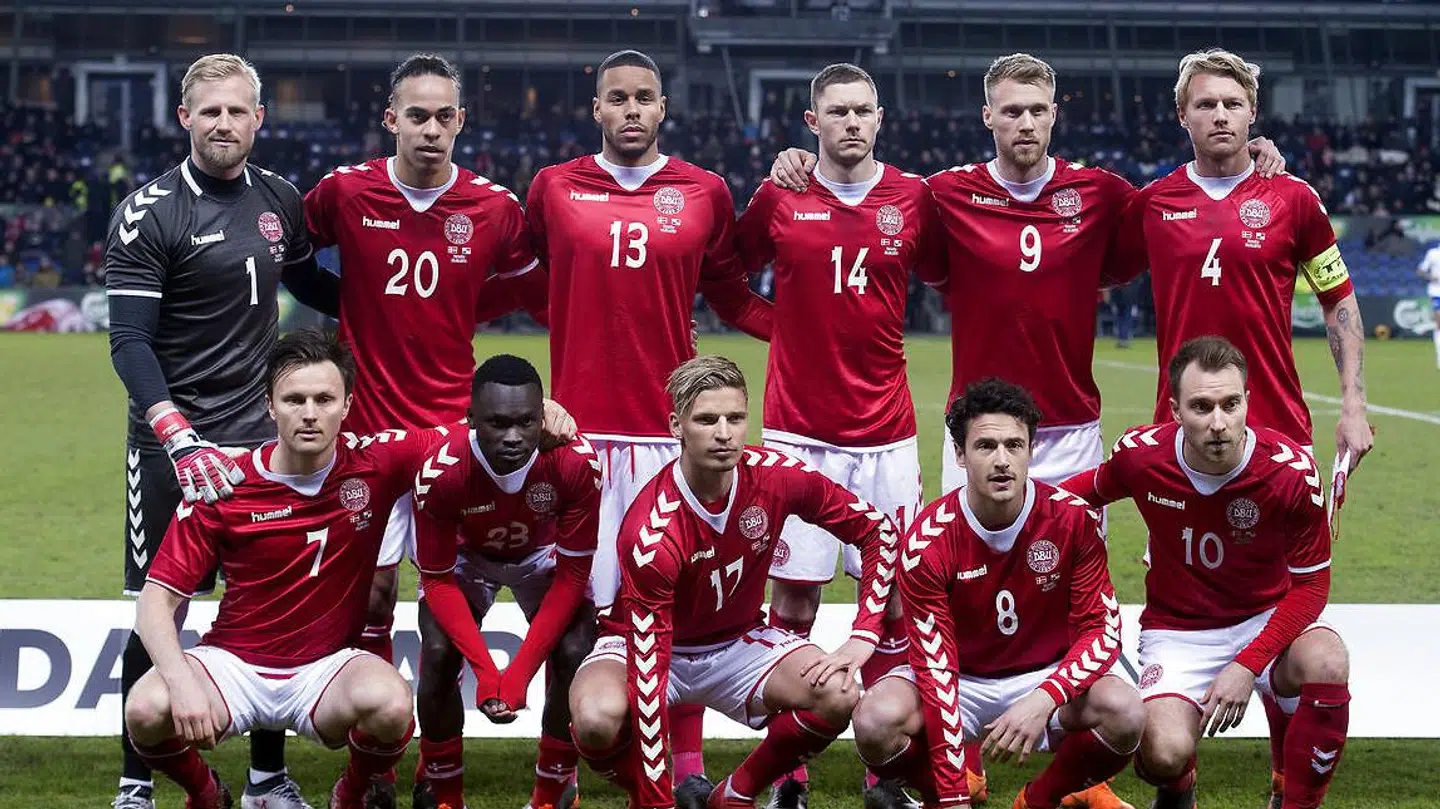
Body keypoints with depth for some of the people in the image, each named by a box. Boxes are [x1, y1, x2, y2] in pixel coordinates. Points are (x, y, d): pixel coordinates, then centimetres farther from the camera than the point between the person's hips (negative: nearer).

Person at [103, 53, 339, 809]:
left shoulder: (280, 201, 6)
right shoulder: (148, 213, -10)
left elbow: (306, 282, 26)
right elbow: (128, 342, -15)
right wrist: (180, 438, -26)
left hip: (259, 438, 5)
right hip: (170, 444, -5)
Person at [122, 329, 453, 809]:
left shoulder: (376, 463, -8)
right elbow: (158, 599, -10)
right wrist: (181, 681, -28)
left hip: (326, 666, 0)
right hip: (234, 662, 0)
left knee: (388, 703, -34)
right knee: (147, 710, -30)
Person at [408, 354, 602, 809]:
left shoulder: (576, 463, -36)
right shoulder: (440, 474, -36)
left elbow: (572, 574, -26)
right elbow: (438, 580, -23)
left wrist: (521, 670, -33)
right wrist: (486, 670, -35)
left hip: (544, 555, 0)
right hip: (466, 555, 0)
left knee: (574, 654, -22)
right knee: (438, 654, -22)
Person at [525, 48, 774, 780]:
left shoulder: (705, 193, 6)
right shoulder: (554, 189, 5)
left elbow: (730, 294, 14)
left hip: (670, 429, 0)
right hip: (580, 427, 0)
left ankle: (687, 767, 8)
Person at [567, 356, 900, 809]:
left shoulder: (776, 477, -19)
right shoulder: (652, 534, -32)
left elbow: (877, 529, -4)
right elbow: (647, 672, -33)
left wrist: (863, 638, -16)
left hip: (736, 643, 4)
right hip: (644, 644, -4)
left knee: (838, 696, -23)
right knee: (598, 719, -36)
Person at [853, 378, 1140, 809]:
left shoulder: (1073, 519, -14)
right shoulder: (927, 541, -18)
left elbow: (1103, 629, -13)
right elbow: (935, 665, -21)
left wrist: (1043, 700, -33)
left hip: (1045, 677, 1)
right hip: (960, 681, -1)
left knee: (1124, 712, -30)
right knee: (877, 721, -32)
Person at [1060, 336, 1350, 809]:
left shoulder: (1291, 471, -20)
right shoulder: (1141, 455, -16)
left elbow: (1310, 584, -11)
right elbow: (1094, 488, 11)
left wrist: (1248, 664, -21)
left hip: (1267, 621, 0)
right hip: (1176, 631, 0)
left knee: (1326, 663, -35)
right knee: (1165, 752, -29)